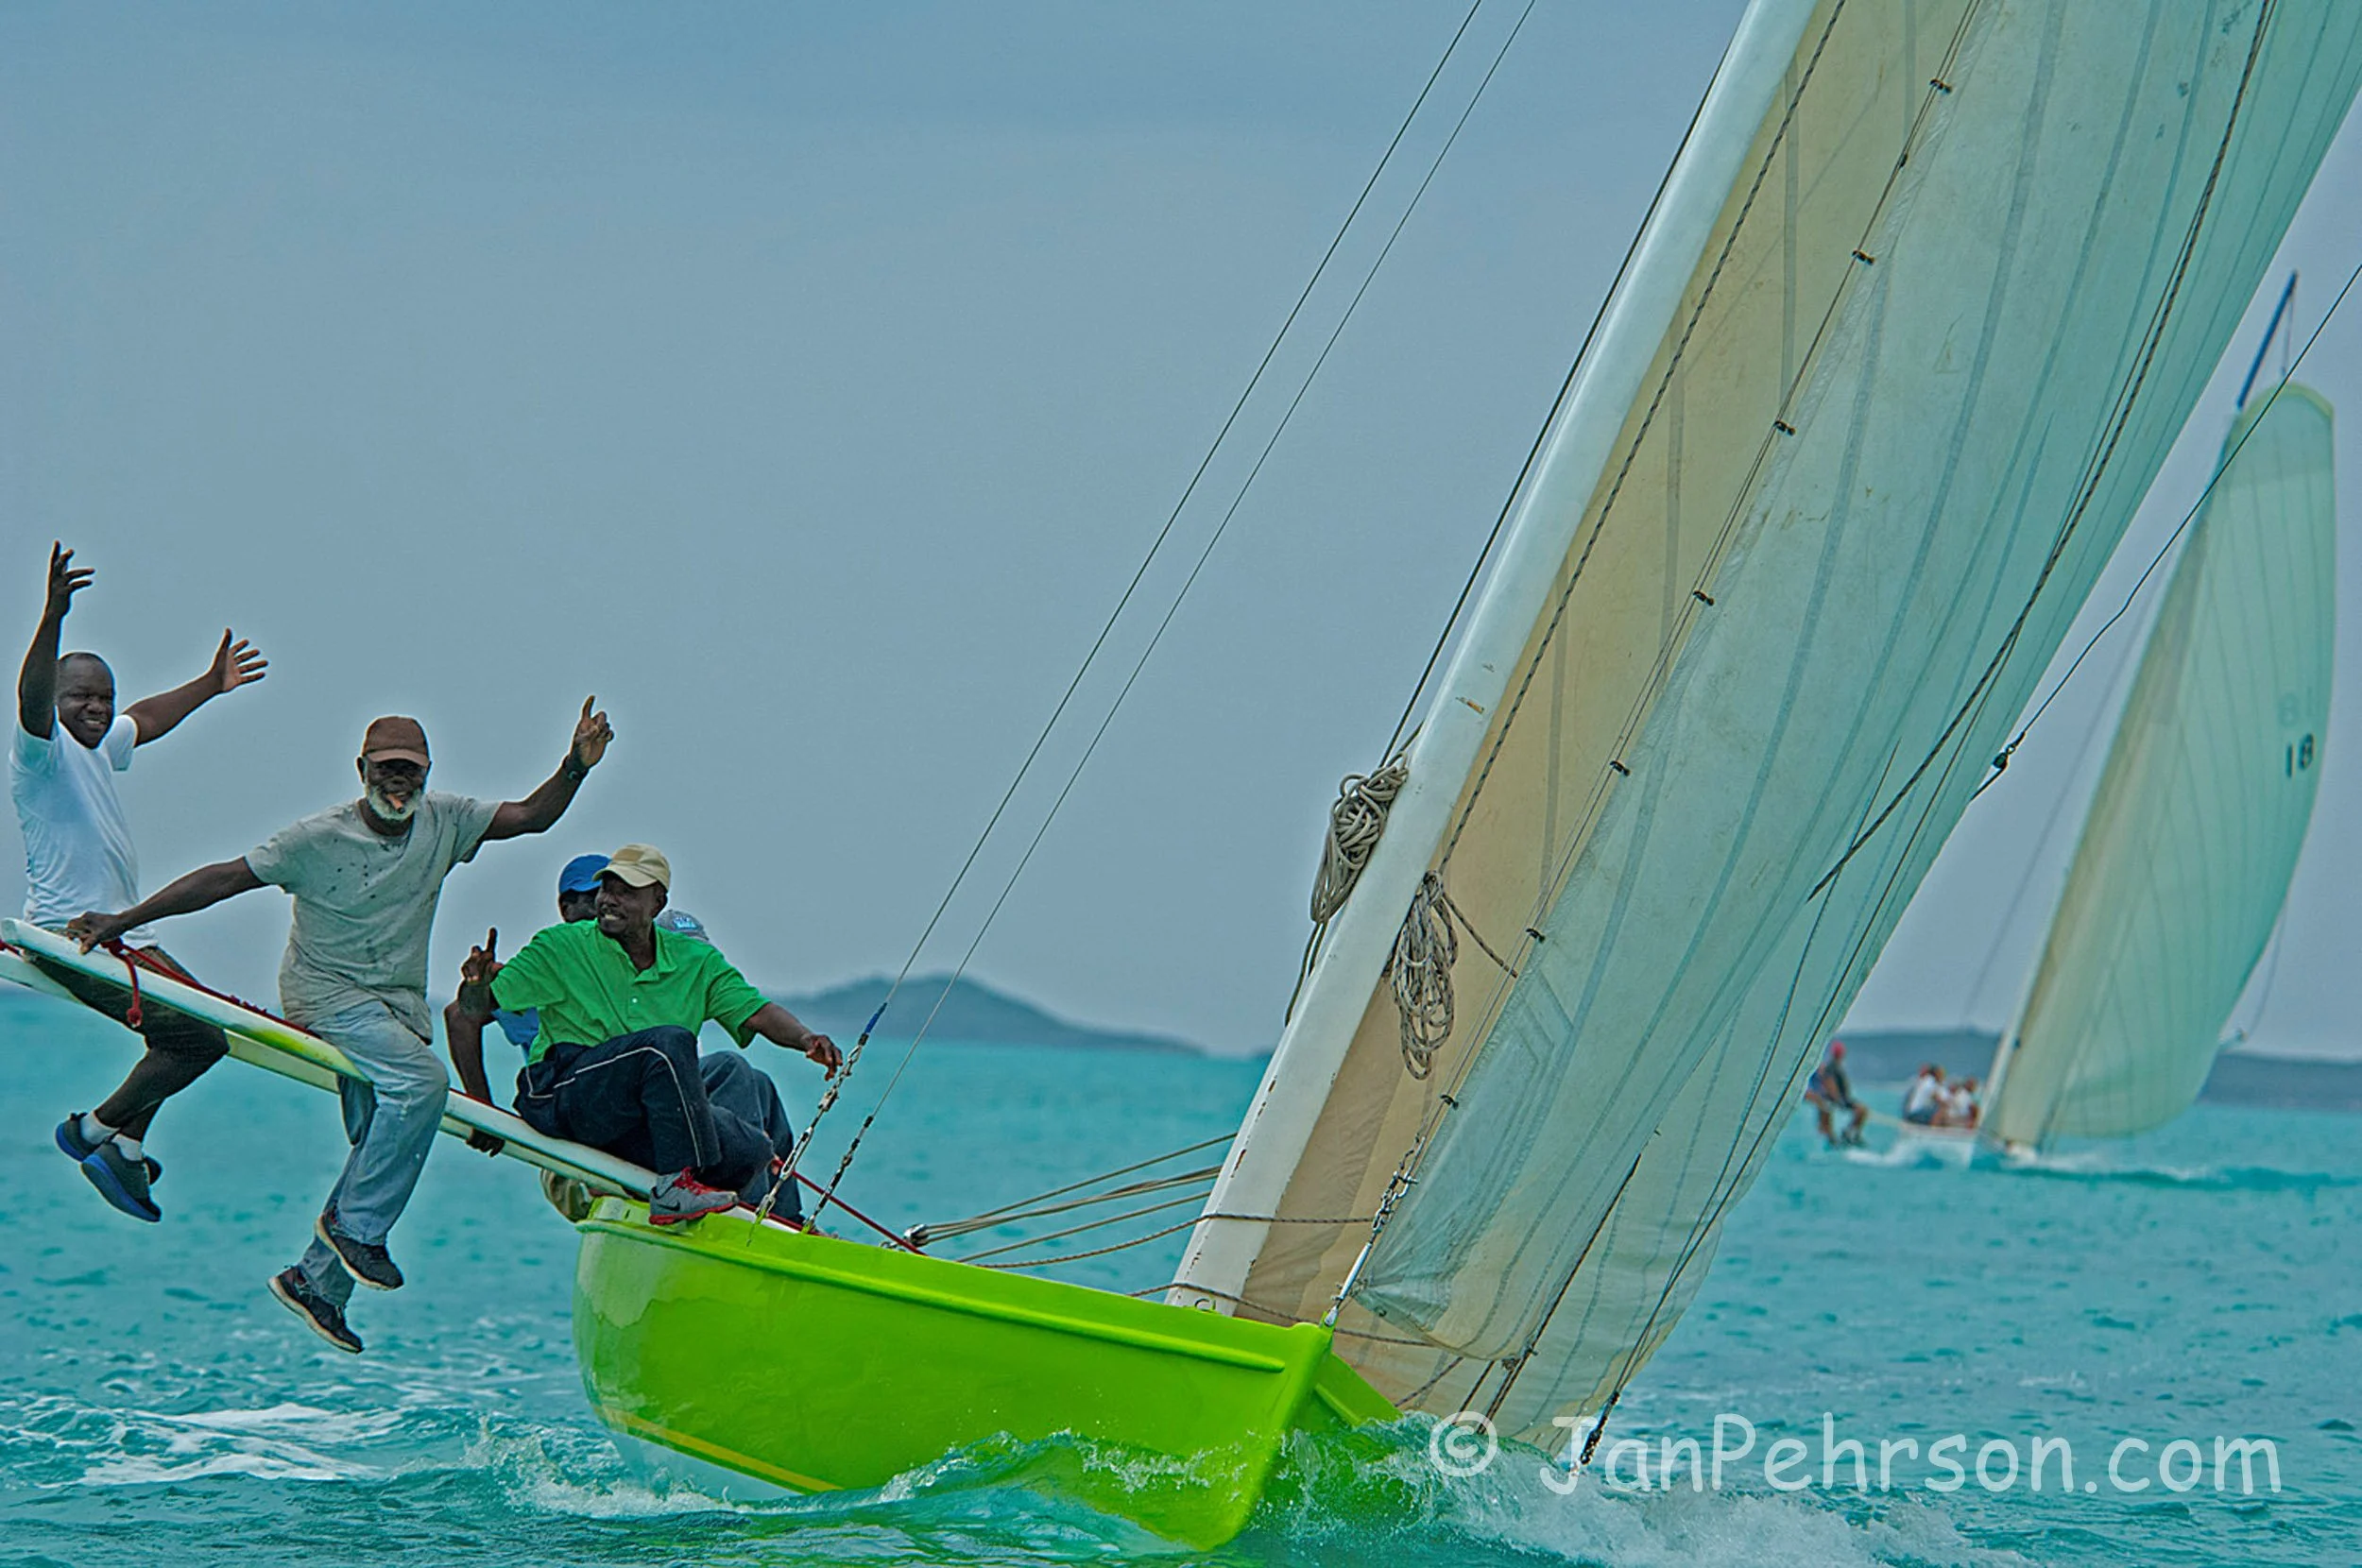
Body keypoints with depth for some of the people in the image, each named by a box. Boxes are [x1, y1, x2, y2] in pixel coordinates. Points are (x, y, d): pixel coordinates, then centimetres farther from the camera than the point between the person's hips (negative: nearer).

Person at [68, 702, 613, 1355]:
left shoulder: (444, 823, 1)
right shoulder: (318, 840, -13)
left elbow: (527, 816, 1)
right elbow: (224, 879, -12)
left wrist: (575, 769, -18)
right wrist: (123, 921, -15)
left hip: (400, 1002, 6)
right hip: (325, 994, -6)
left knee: (381, 1141, 0)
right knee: (420, 1080, -28)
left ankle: (315, 1281, 10)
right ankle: (356, 1224, -16)